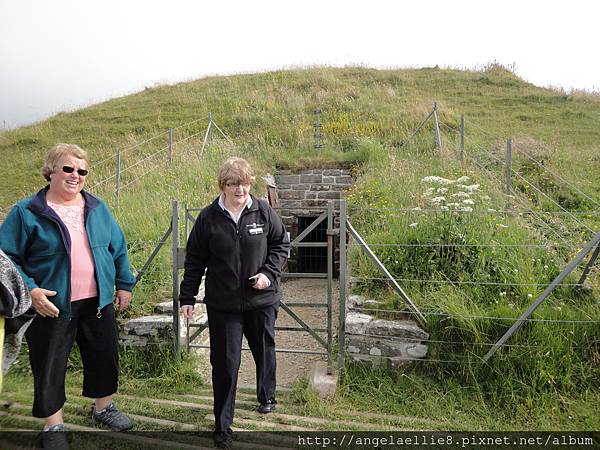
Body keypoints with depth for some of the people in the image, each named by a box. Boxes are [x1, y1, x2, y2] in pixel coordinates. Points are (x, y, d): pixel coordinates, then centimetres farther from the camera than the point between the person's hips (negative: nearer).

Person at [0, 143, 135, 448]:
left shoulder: (97, 208, 5)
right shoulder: (26, 212, -7)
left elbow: (118, 248, 11)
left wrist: (124, 284, 9)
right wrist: (29, 290, -18)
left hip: (98, 303, 4)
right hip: (50, 306, -3)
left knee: (104, 357, 16)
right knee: (49, 367, 10)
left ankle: (103, 407, 39)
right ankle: (53, 425, 31)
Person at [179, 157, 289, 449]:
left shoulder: (263, 212, -5)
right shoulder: (208, 217, -5)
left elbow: (281, 244, 5)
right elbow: (194, 260, 2)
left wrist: (269, 273, -10)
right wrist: (187, 297, 2)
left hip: (262, 299, 1)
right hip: (222, 304, -1)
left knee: (265, 351, 20)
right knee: (225, 363, 3)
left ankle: (267, 397, 49)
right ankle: (223, 426, 20)